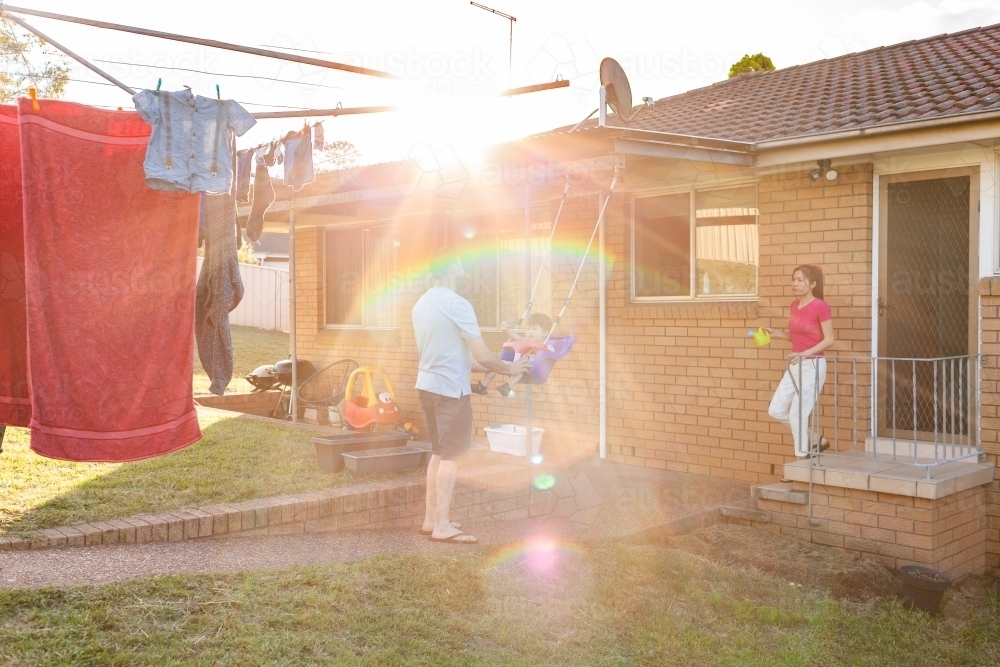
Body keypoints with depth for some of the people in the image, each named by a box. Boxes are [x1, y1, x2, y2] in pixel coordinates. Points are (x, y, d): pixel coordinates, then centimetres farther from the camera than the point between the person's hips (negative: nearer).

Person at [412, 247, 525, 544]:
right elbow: (483, 356, -16)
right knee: (452, 456, -1)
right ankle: (442, 526, 3)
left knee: (439, 452, 17)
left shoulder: (421, 304, 10)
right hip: (451, 389, -8)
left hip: (427, 385, 8)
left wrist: (473, 366, 20)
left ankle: (431, 519, 21)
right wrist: (509, 368, 1)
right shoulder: (457, 305, -16)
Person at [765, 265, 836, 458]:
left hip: (813, 366, -8)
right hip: (795, 365, 8)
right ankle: (816, 440, 23)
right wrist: (778, 334, 1)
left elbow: (829, 340, -15)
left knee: (797, 415, -6)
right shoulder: (795, 305, 9)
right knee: (776, 410, 7)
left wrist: (805, 354, -24)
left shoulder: (820, 307, -14)